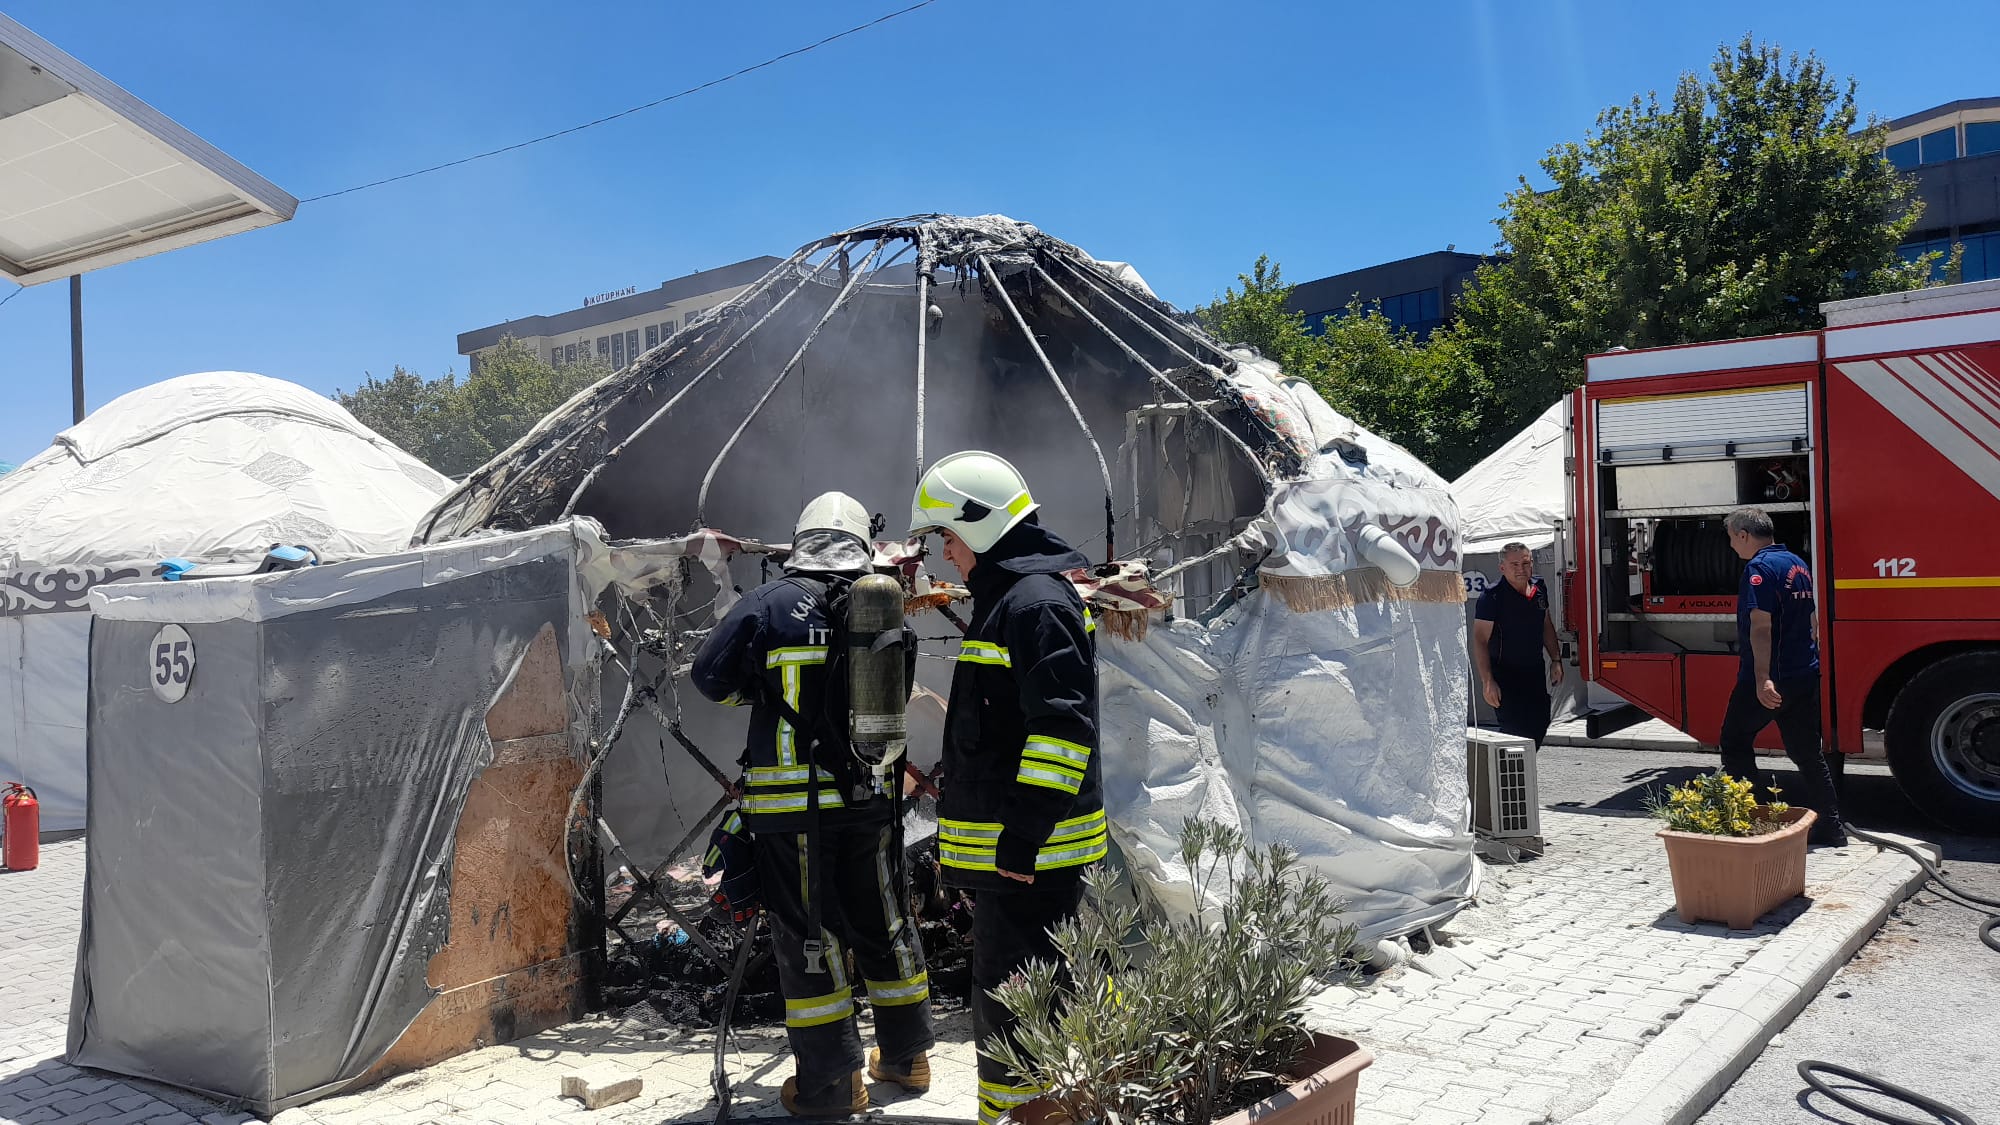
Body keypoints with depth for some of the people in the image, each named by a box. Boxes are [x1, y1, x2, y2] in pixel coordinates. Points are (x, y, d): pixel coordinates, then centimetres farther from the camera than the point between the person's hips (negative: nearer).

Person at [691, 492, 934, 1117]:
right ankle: (906, 1054, 31)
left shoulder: (768, 606, -8)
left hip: (792, 802, -4)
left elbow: (710, 678, 0)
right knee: (883, 922, 18)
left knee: (807, 935, 5)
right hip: (873, 794, 4)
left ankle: (831, 1080, 11)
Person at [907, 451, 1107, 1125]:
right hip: (1013, 840, 11)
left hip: (1028, 850, -11)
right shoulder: (1007, 595, 18)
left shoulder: (1036, 602, -17)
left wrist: (1022, 837, -25)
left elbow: (1063, 726, -25)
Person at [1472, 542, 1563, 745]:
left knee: (1539, 725, 11)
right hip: (1505, 677, -7)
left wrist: (1556, 660, 15)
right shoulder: (1492, 597, -16)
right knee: (1516, 730, -13)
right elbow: (1480, 640, -18)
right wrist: (1488, 682, -25)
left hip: (1535, 673, 7)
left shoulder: (1539, 589, 5)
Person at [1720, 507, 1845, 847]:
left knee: (1734, 743, 6)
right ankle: (1830, 827, 13)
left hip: (1767, 681, -9)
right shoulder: (1798, 564, 13)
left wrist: (1762, 679, -28)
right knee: (1806, 752, 12)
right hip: (1804, 676, 9)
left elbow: (1761, 625, -24)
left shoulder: (1760, 567, -15)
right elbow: (1811, 621, 22)